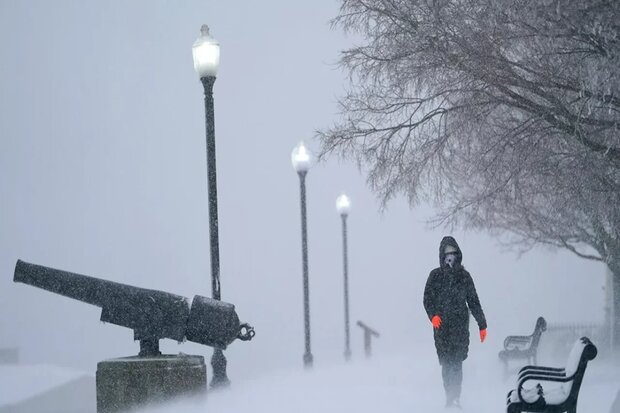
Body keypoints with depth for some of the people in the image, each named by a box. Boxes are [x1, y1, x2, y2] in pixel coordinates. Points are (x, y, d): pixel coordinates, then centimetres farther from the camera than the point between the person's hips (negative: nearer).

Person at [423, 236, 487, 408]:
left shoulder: (464, 276, 10)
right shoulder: (435, 275, 8)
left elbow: (474, 302, 13)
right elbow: (428, 299, 2)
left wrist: (482, 324, 12)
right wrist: (433, 315, -18)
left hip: (460, 325, 0)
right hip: (441, 326, 0)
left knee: (457, 362, -10)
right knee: (447, 362, -2)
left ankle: (455, 398, -12)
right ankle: (450, 397, 3)